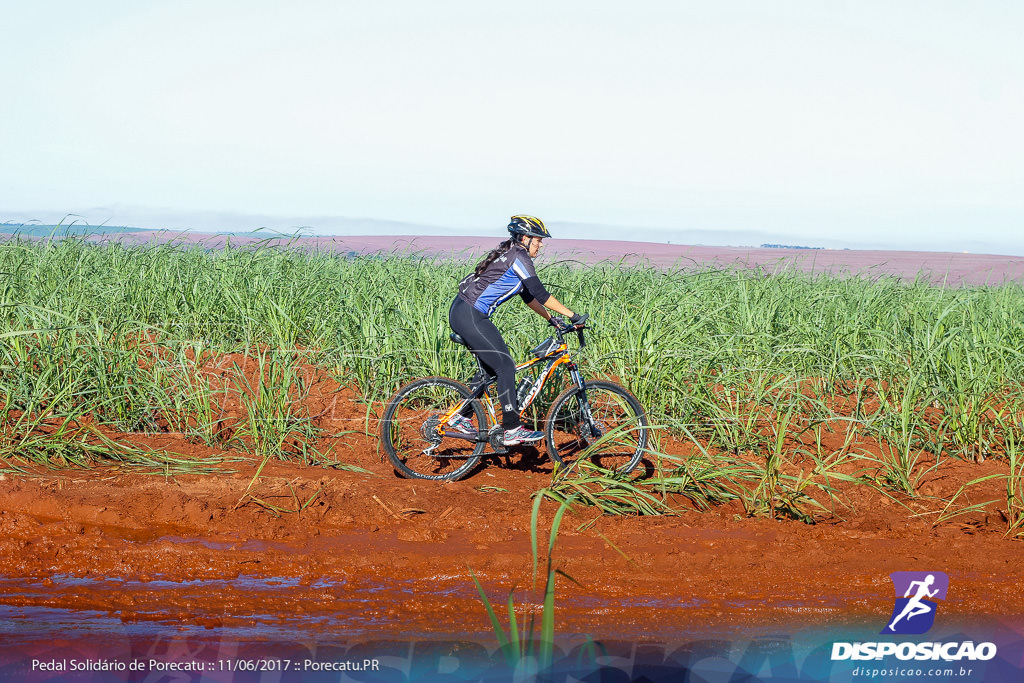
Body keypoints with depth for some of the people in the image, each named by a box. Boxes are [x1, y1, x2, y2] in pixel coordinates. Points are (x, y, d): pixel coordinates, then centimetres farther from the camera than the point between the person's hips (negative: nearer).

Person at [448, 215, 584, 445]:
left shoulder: (509, 255, 19)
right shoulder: (519, 257, -12)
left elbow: (528, 295, 24)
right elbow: (540, 293, -15)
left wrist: (550, 318, 22)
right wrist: (572, 315, -12)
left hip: (461, 313, 10)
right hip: (469, 316, -10)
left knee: (491, 368, 17)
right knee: (506, 366, -7)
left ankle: (461, 416, 22)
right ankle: (512, 430, -4)